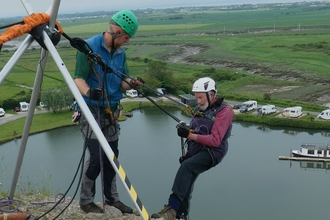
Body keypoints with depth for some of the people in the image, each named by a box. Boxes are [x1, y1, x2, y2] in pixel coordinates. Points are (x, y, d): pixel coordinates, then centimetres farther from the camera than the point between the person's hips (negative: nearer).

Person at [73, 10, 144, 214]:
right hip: (92, 110, -6)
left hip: (112, 111, 6)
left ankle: (111, 197, 27)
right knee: (96, 156, -9)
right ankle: (86, 200, 10)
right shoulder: (89, 47, -14)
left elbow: (123, 81, 6)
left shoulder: (121, 52, 6)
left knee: (112, 155, 11)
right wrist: (88, 92, -38)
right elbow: (78, 78, -18)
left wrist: (131, 83, -17)